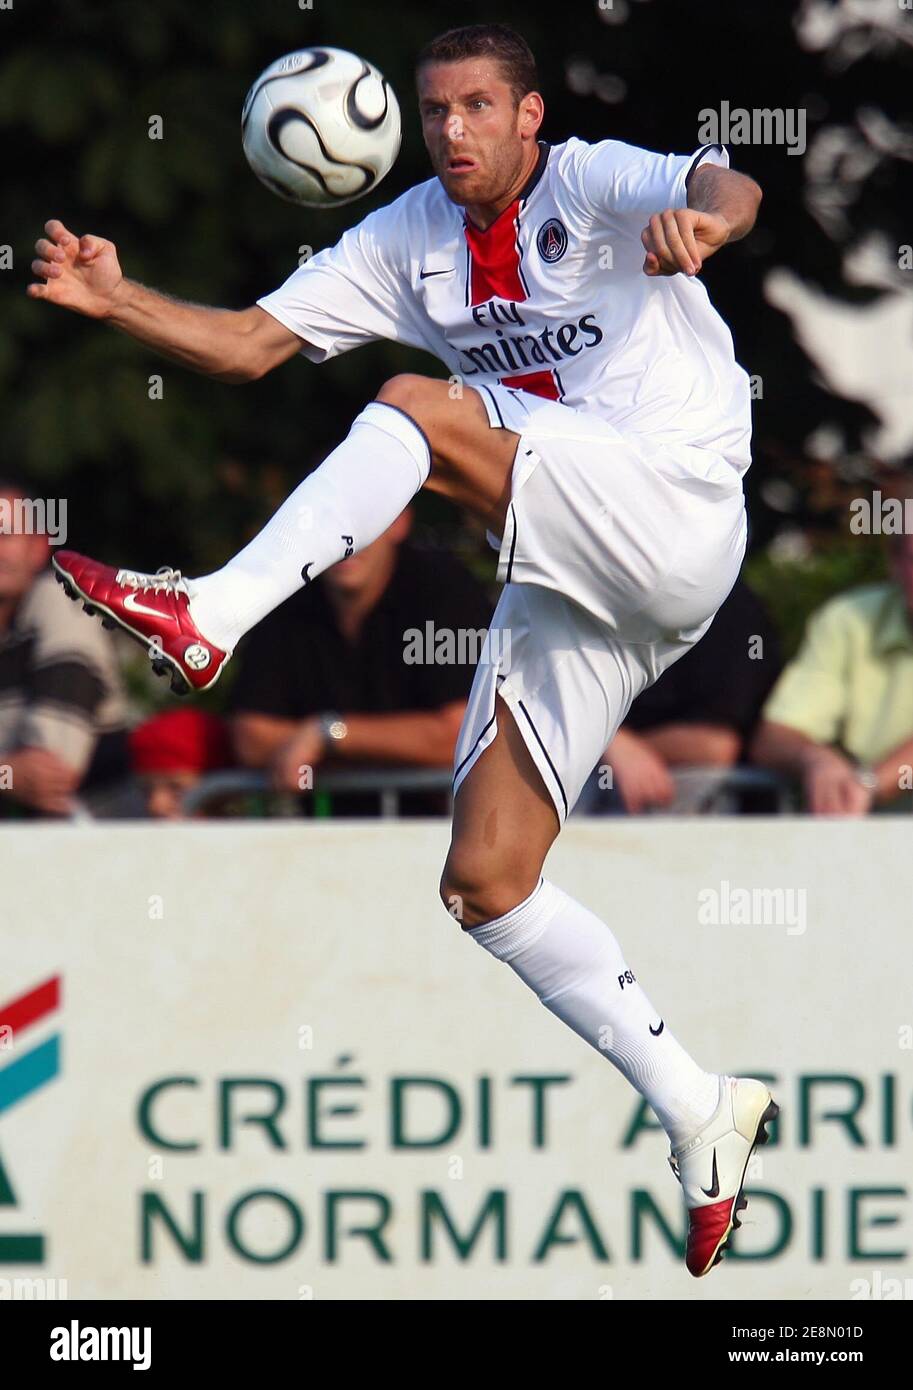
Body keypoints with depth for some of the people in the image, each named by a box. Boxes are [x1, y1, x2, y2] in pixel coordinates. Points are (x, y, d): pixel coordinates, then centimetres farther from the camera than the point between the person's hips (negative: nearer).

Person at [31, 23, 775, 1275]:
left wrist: (705, 217, -50)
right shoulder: (408, 241, 13)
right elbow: (250, 344, 9)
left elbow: (725, 188, -26)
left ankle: (208, 618, -31)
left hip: (676, 504, -7)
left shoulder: (596, 184, -5)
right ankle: (703, 1115, 6)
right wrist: (116, 300, -8)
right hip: (567, 585, 7)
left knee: (415, 409, -26)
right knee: (484, 882, -1)